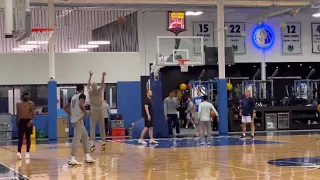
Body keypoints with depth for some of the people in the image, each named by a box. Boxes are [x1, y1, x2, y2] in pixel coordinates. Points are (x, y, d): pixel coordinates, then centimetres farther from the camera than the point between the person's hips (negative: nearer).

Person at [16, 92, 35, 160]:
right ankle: (19, 152, -16)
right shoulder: (18, 103, 6)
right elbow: (18, 113, 13)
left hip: (28, 121, -1)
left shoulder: (31, 104, -2)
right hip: (21, 121, 1)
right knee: (20, 138, -8)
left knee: (28, 138, 6)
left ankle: (27, 152, 15)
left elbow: (33, 113, -10)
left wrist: (32, 120, -26)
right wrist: (17, 122, 14)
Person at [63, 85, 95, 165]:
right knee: (77, 138, -11)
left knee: (85, 136, 18)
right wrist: (86, 113, -10)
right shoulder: (82, 95, -4)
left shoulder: (73, 97, 18)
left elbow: (65, 108, 22)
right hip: (78, 119, -9)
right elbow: (81, 105, -24)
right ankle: (72, 159, -15)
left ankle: (87, 156, 19)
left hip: (74, 119, 9)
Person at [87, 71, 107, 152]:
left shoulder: (90, 92, -2)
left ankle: (92, 143, -19)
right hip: (100, 111, 1)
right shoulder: (99, 91, -2)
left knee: (92, 128, -6)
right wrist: (103, 76, 18)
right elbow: (102, 84, 10)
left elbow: (88, 84, 14)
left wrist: (90, 76, 24)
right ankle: (103, 142, 13)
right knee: (102, 127, 10)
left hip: (93, 111, -1)